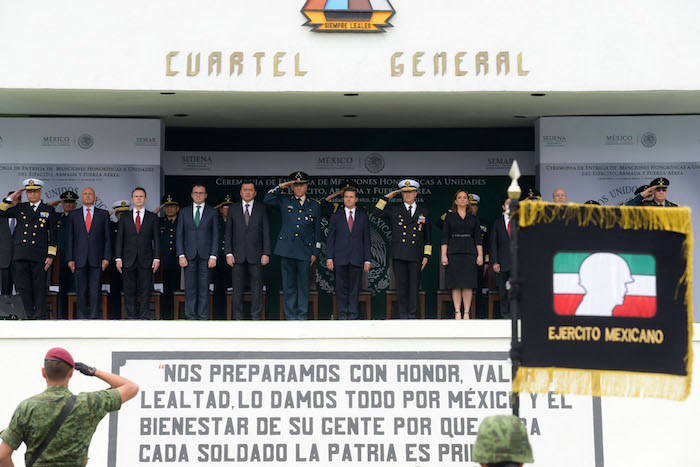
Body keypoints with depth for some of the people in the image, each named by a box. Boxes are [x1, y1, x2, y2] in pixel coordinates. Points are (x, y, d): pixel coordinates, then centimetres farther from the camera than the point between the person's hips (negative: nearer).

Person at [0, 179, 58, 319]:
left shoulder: (49, 210, 8)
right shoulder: (20, 208, 14)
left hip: (39, 255, -2)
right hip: (21, 255, 2)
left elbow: (53, 234, 6)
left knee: (39, 288, -1)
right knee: (23, 287, 2)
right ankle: (30, 317, 11)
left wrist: (51, 255, -1)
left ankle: (39, 317, 5)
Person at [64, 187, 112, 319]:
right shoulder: (73, 215, 11)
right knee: (81, 290, 1)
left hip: (96, 259, -1)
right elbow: (69, 238, 8)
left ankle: (94, 317, 0)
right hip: (80, 259, 1)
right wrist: (70, 259, 0)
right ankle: (82, 316, 8)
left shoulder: (103, 214, 9)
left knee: (95, 290, -4)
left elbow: (107, 238, 6)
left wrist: (106, 258, -3)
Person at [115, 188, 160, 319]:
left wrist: (157, 258, -4)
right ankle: (131, 317, 6)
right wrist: (118, 258, -2)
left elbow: (156, 239, 5)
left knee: (145, 290, 0)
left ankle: (143, 316, 6)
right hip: (128, 260, 1)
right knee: (129, 290, 1)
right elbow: (119, 239, 7)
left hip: (146, 260, 0)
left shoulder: (152, 218, 8)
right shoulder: (124, 218, 10)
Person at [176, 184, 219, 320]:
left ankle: (203, 317, 4)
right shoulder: (184, 212, 9)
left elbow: (215, 236, 3)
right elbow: (179, 235, 6)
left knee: (204, 288, 0)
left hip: (205, 256, -1)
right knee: (190, 288, 1)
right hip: (189, 256, 1)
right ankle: (191, 317, 7)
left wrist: (213, 256, -7)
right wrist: (181, 255, -4)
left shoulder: (212, 212, 6)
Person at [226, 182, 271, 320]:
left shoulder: (262, 209, 6)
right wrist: (228, 253, -2)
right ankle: (238, 316, 8)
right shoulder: (233, 209, 8)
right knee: (237, 287, 1)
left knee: (256, 287, 1)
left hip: (256, 255, -1)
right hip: (238, 255, 1)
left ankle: (256, 316, 7)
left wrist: (266, 253, -4)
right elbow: (228, 233, 8)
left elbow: (266, 232, 3)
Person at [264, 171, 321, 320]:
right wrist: (280, 187, 2)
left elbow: (317, 230, 11)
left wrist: (315, 252, 5)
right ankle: (291, 316, 9)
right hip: (287, 249, 0)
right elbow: (266, 200, 3)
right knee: (288, 286, 3)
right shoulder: (284, 201, 10)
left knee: (303, 285, 1)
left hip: (305, 250, 0)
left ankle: (302, 316, 10)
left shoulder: (315, 205, 10)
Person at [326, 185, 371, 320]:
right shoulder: (336, 216, 9)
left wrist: (368, 259, 2)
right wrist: (329, 258, -2)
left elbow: (366, 239, 9)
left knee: (354, 288, 1)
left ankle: (353, 313, 6)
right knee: (341, 287, 1)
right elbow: (330, 238, 7)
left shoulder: (363, 216, 10)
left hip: (357, 258, 0)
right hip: (340, 258, 0)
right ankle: (342, 313, 8)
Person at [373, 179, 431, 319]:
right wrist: (387, 197, 4)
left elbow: (427, 237, 13)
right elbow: (376, 212, 6)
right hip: (399, 255, 0)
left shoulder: (424, 212, 12)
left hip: (416, 255, 1)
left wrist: (426, 256, 6)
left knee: (414, 286, -2)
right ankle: (403, 315, 3)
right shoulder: (394, 209, 11)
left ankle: (412, 315, 3)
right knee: (401, 285, -1)